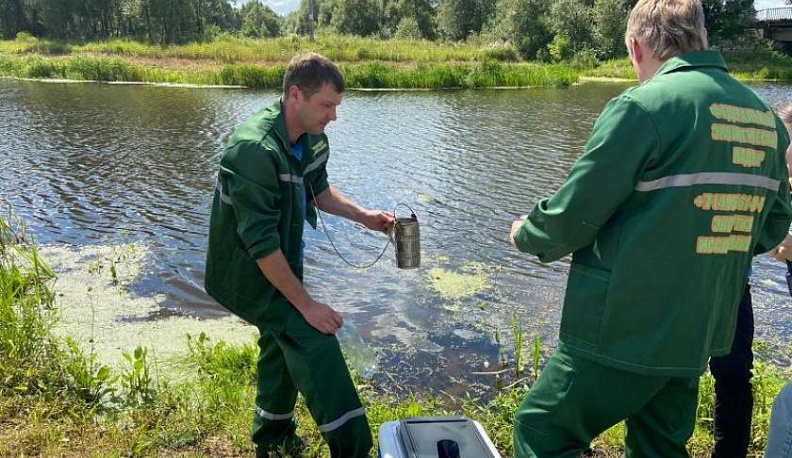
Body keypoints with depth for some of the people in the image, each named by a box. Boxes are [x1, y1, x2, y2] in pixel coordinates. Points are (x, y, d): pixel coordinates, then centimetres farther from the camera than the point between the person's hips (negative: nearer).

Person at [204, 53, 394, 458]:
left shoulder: (312, 138, -5)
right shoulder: (255, 150, -31)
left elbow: (319, 190, 14)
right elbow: (261, 244, -31)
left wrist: (365, 217, -1)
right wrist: (307, 304, -26)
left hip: (281, 264, 9)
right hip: (249, 271, -9)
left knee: (282, 346, 19)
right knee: (312, 339, -18)